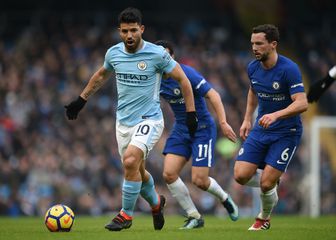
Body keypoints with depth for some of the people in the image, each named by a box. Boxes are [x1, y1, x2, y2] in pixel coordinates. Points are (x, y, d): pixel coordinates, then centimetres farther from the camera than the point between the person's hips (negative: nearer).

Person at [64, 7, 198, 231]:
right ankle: (156, 203, 44)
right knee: (137, 172, 13)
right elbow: (101, 75, 21)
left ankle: (126, 214, -10)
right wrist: (81, 100, 24)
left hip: (149, 120, -5)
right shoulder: (113, 53, 0)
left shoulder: (157, 54, -14)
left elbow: (182, 79, -5)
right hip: (123, 121, 5)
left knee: (130, 161, -26)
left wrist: (191, 112, -7)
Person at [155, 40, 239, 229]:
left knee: (199, 180, -10)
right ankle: (194, 217, 5)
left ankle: (224, 198, 25)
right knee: (169, 174, -10)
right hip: (181, 129, 6)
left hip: (203, 128, -6)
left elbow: (212, 95, -23)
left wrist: (223, 122, -30)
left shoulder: (186, 73, -20)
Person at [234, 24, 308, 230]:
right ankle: (272, 185, 24)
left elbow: (302, 103, -27)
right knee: (241, 176, -9)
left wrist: (276, 115, -40)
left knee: (266, 183, -12)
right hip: (260, 129, 6)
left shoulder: (289, 69, -21)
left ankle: (264, 218, 19)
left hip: (286, 133, -6)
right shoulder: (253, 68, 0)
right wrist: (247, 119, 15)